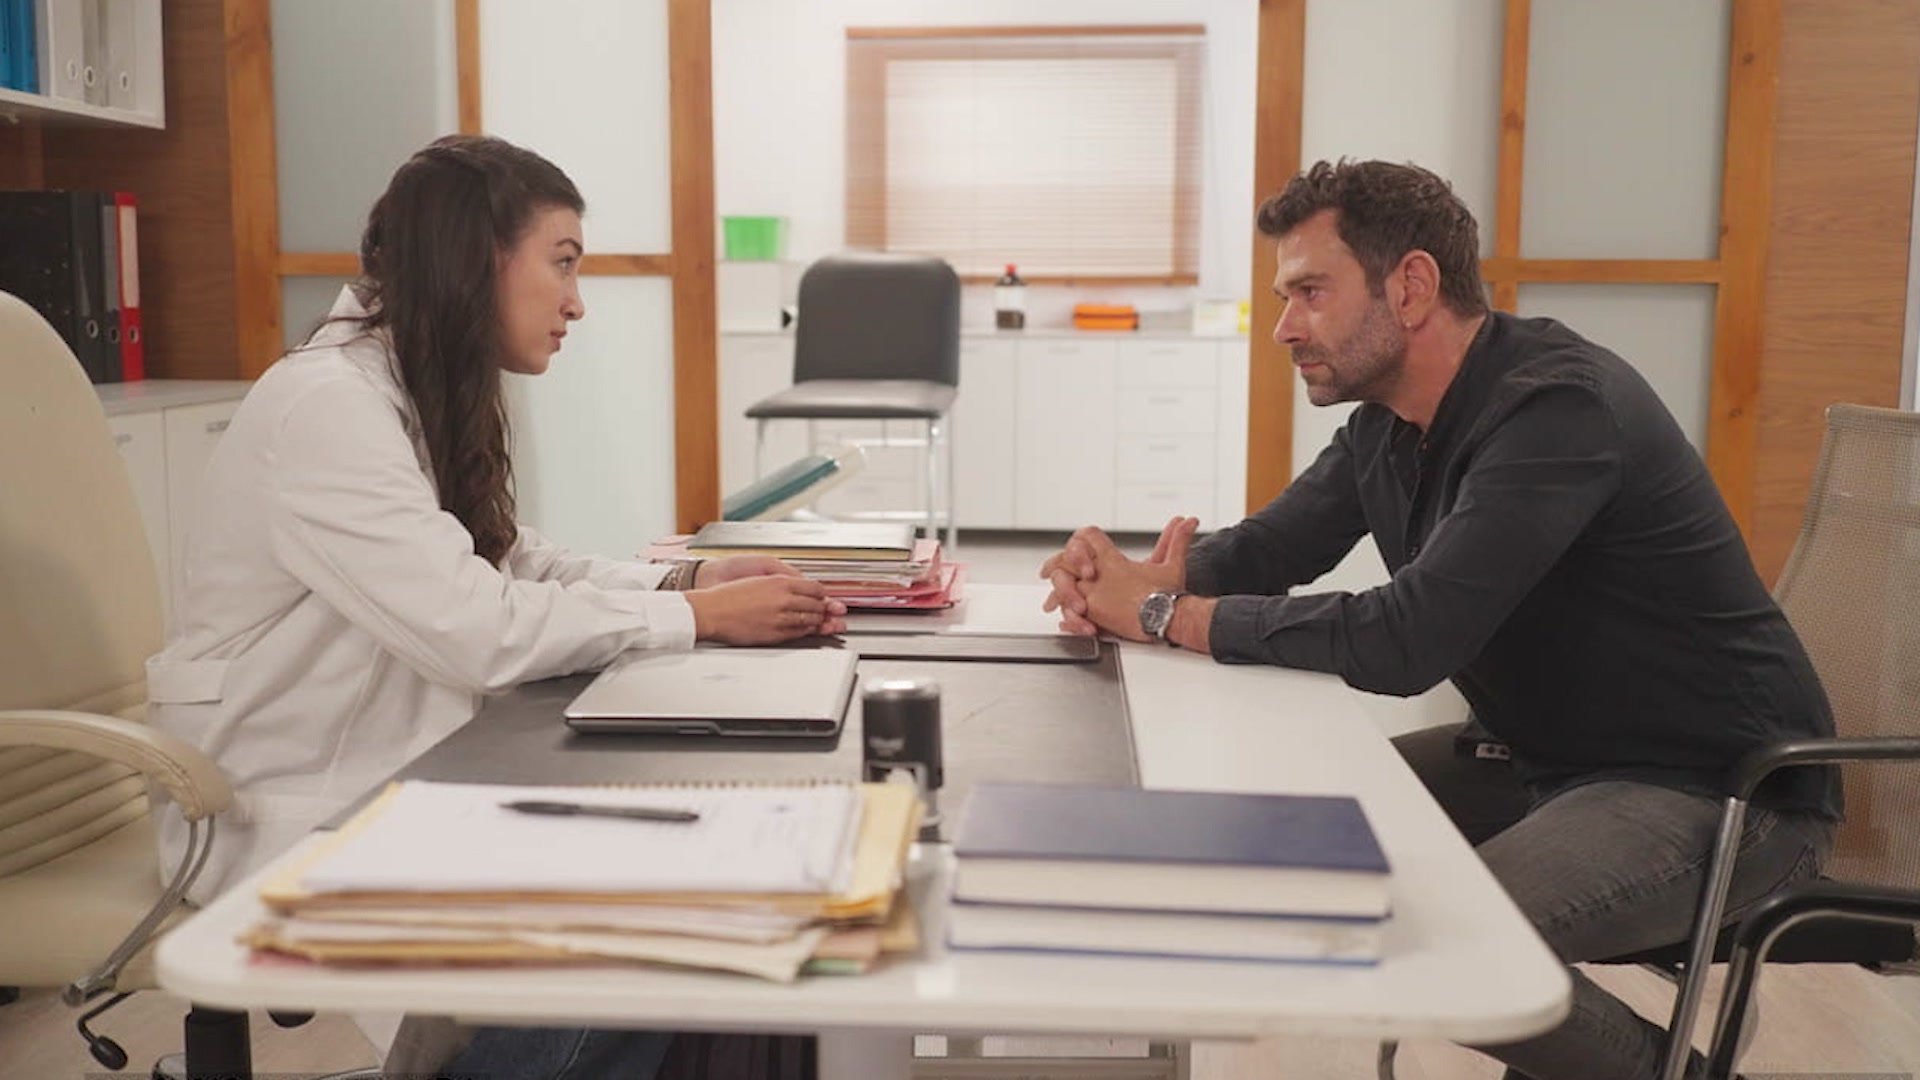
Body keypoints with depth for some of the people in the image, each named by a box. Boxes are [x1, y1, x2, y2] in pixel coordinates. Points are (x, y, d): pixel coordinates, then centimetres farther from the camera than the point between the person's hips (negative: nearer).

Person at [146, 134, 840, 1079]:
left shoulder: (424, 397, 8)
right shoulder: (327, 405, -22)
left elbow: (518, 569, 10)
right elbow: (480, 632, -28)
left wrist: (691, 580, -4)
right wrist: (701, 618, -19)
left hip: (385, 781, 8)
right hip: (289, 825, -8)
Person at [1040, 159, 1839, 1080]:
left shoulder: (1558, 406, -25)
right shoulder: (1388, 421, 3)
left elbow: (1403, 642, -33)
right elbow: (1266, 547, 9)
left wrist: (1165, 615, -24)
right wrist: (1141, 580, -13)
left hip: (1720, 787, -9)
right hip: (1549, 756, 9)